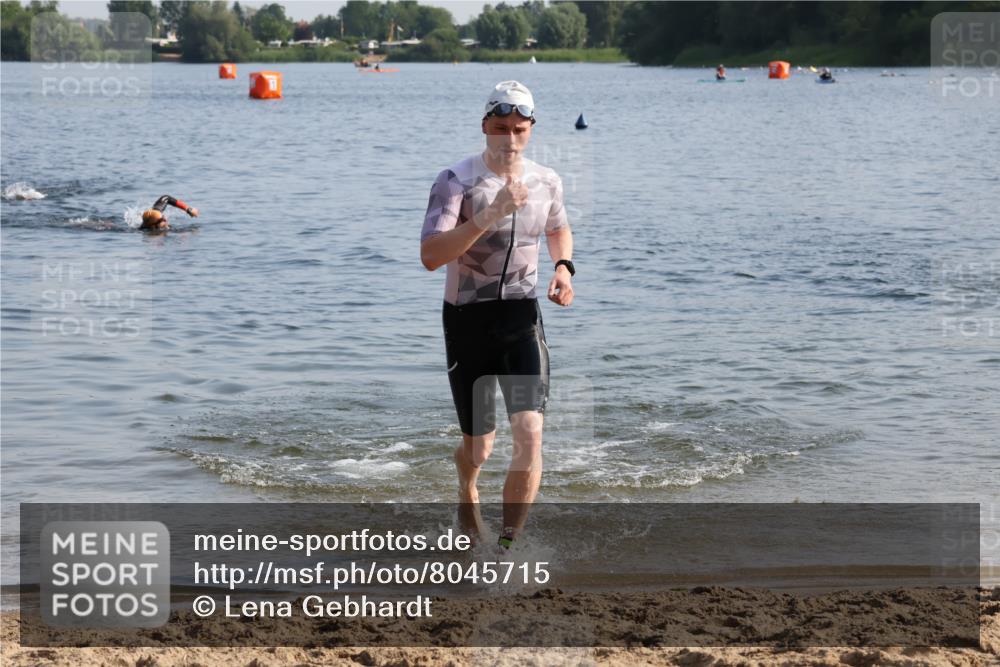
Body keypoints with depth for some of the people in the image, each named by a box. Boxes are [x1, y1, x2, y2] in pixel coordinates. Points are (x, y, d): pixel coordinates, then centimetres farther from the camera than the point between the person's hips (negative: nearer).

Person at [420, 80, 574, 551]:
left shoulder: (546, 182, 1)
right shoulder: (456, 181, -14)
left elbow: (559, 229, 25)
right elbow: (431, 256, -28)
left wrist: (563, 267, 4)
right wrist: (490, 215, -37)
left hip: (521, 318, 3)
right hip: (467, 320, -2)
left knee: (530, 435, -16)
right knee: (480, 447, 9)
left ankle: (508, 547, -9)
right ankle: (467, 491, 46)